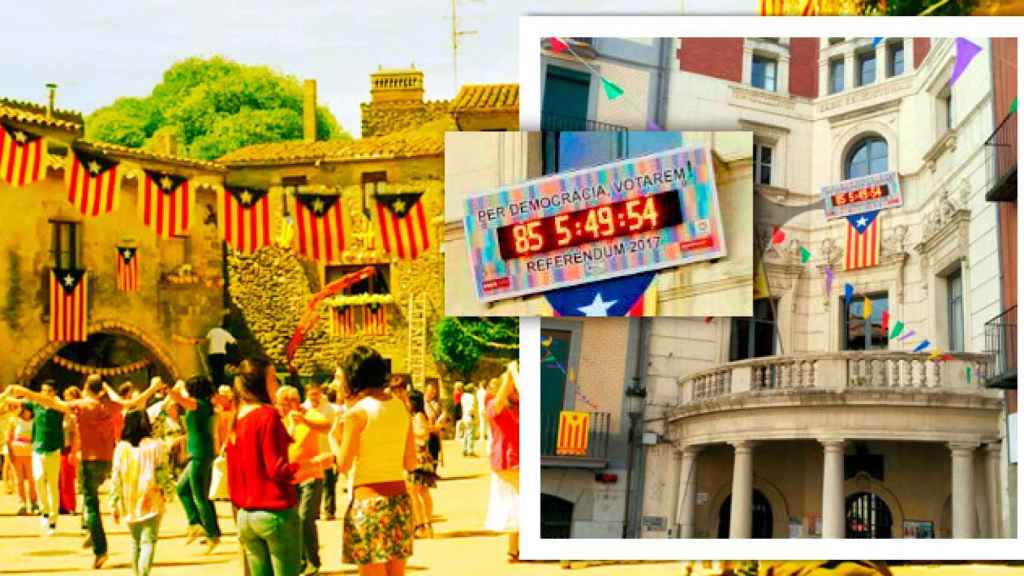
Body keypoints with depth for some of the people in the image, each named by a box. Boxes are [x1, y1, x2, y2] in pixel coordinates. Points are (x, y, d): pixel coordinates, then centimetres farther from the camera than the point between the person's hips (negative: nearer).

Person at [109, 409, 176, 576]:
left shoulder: (121, 448, 0)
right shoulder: (156, 446, -6)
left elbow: (116, 478, 0)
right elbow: (164, 474, -4)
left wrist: (114, 504, 5)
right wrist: (169, 492, 12)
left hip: (129, 503, 3)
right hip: (151, 502, -3)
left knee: (135, 542, 18)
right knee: (148, 542, -4)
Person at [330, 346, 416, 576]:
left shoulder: (357, 411, -9)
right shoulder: (400, 406, 8)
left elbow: (344, 465, -8)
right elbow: (411, 462, 11)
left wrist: (335, 438, 9)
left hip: (369, 499, -6)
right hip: (400, 499, 6)